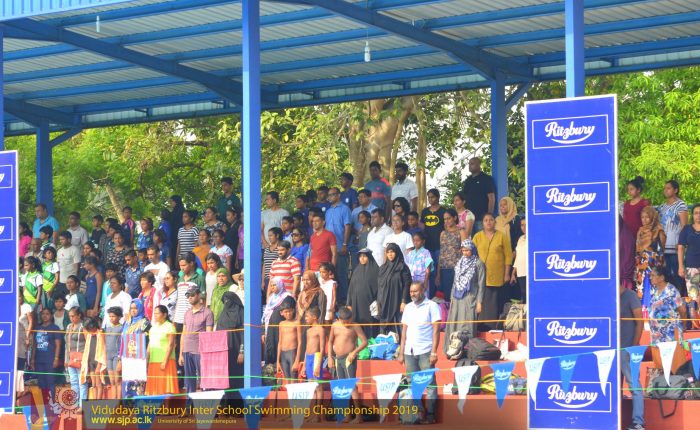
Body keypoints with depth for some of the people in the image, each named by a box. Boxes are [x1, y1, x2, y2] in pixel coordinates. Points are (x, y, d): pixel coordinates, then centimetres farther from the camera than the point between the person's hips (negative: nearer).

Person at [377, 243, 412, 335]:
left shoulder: (402, 267, -3)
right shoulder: (383, 268, 13)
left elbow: (406, 285, -7)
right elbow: (379, 286, 15)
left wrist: (404, 302, -14)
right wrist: (378, 302, 9)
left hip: (397, 302, -5)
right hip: (384, 303, 5)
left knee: (397, 327, -9)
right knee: (384, 327, 3)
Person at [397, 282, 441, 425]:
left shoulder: (431, 306, 0)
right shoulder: (408, 308, 15)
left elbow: (436, 330, -5)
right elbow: (404, 330, 17)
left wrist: (434, 352, -12)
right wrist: (401, 352, 10)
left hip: (425, 352, -5)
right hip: (409, 352, 5)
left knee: (429, 383, -5)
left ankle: (430, 414, -5)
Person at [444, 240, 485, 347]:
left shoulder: (478, 264, -3)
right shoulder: (460, 262, 14)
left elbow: (481, 285, -6)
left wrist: (479, 302, -11)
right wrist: (452, 297, 14)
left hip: (470, 299, -6)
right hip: (457, 299, 6)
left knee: (467, 326, -8)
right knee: (454, 325, 4)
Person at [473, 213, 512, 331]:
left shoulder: (502, 236, 5)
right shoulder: (477, 237, 8)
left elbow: (508, 256, 4)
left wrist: (507, 274, -1)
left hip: (497, 277, -1)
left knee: (495, 306, -1)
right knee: (482, 304, -2)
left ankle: (494, 328, 3)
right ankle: (481, 328, 1)